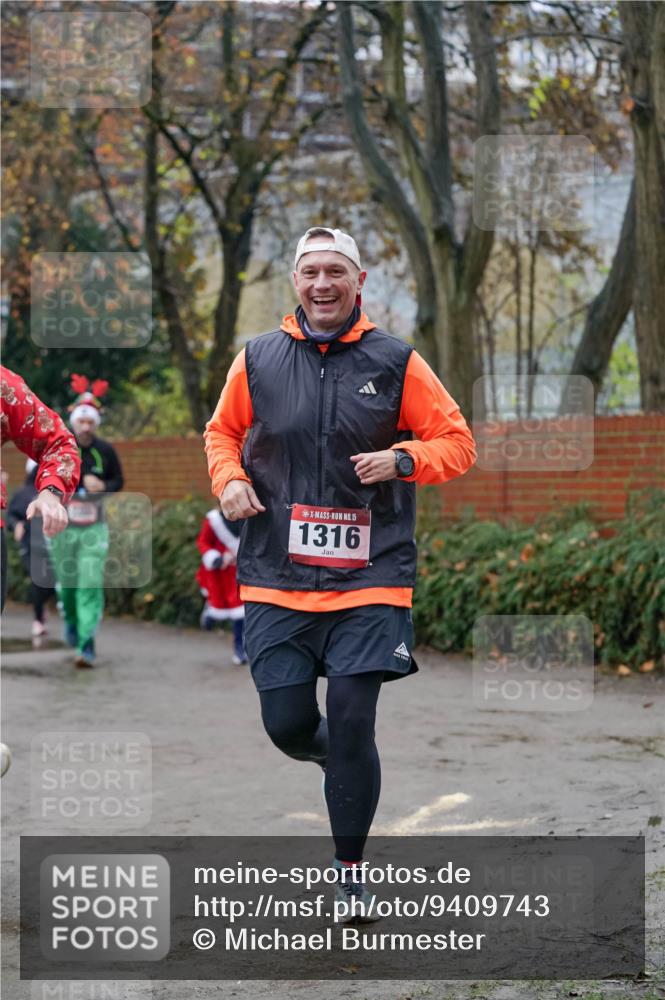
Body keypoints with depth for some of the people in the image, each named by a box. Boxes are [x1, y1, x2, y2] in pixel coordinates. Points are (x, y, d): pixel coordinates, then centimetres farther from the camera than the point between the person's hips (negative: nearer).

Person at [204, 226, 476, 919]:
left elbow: (458, 442, 6)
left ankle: (350, 869, 11)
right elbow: (222, 432, 20)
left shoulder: (396, 362, 1)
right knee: (287, 725, 0)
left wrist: (404, 459, -14)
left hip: (369, 575, -2)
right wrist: (230, 480, 0)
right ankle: (334, 759, 39)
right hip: (276, 575, 2)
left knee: (352, 724, -8)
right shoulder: (257, 360, 5)